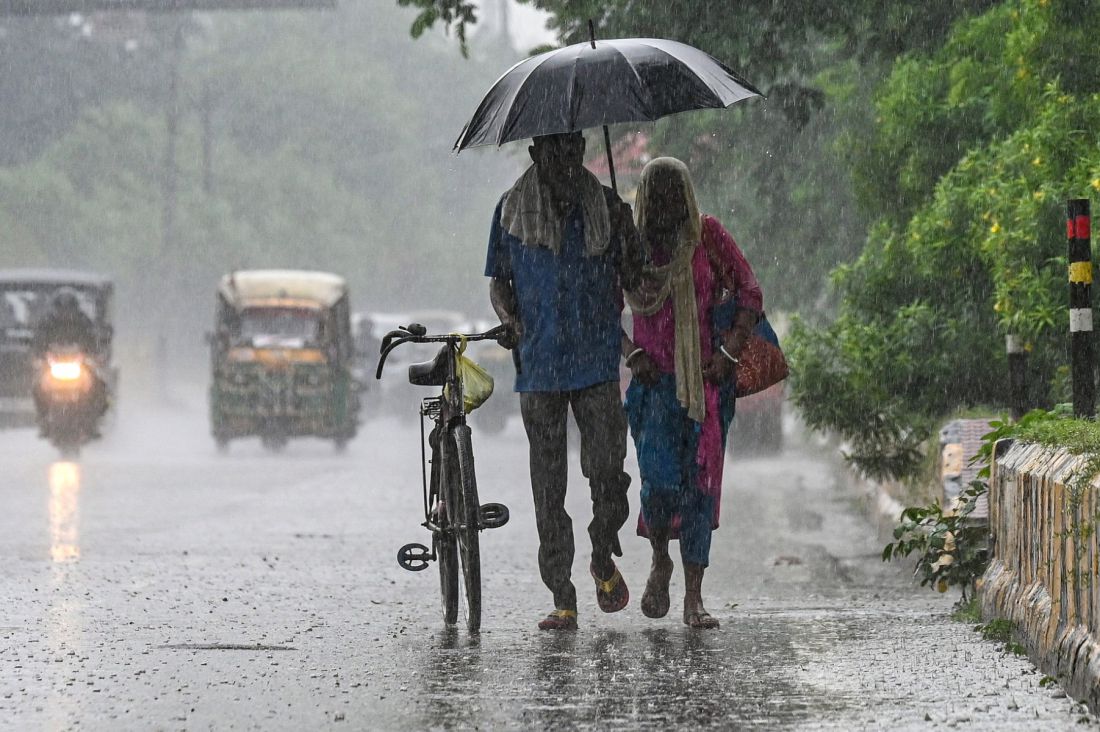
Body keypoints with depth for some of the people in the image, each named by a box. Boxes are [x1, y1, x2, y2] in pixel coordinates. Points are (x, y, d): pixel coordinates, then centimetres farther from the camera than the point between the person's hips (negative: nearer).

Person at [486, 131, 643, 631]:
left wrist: (626, 234, -6)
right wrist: (510, 321, -6)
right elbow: (498, 282, 12)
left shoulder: (605, 207, 7)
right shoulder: (512, 210, 7)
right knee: (548, 486, 0)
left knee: (608, 469, -10)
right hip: (538, 363, 0)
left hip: (597, 360, 0)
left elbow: (631, 281, 11)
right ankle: (562, 600, 4)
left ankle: (604, 560, 20)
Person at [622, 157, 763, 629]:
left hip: (707, 379, 0)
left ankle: (694, 599, 3)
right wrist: (632, 355, -2)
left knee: (700, 484, -1)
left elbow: (750, 294, 3)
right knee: (660, 476, -15)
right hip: (655, 379, 0)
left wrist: (730, 352, -7)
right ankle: (660, 559, 15)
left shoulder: (708, 235, 0)